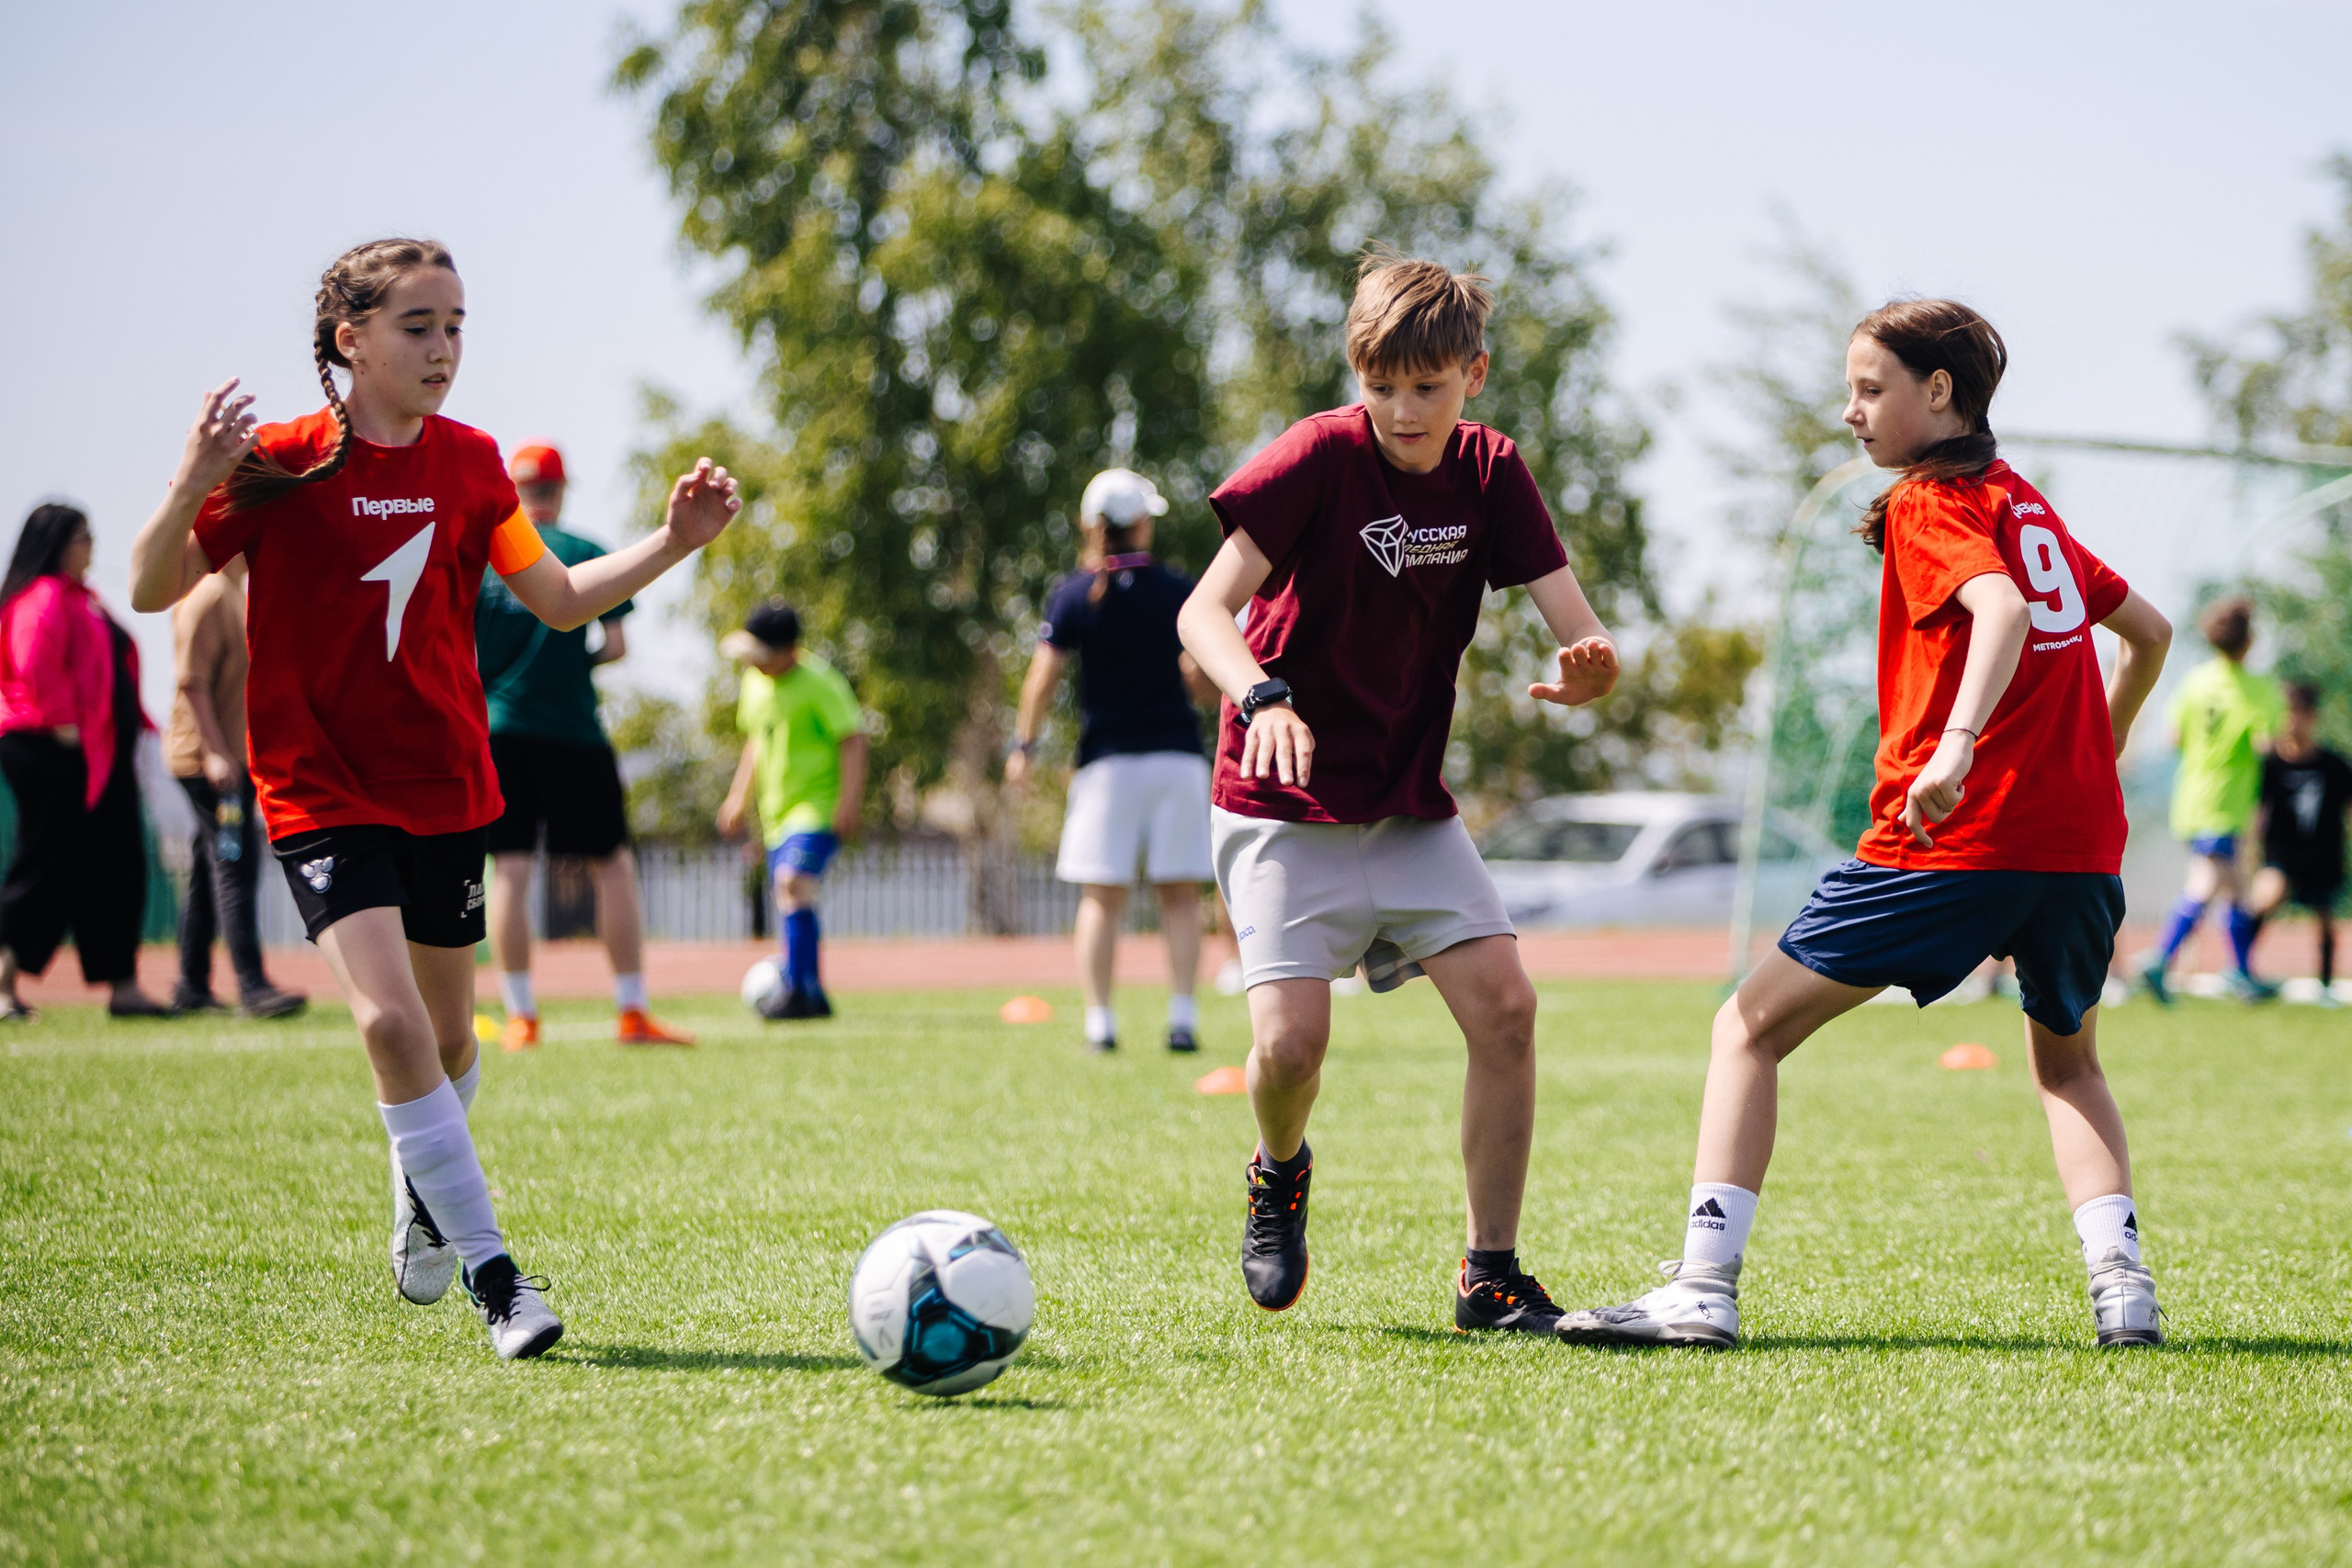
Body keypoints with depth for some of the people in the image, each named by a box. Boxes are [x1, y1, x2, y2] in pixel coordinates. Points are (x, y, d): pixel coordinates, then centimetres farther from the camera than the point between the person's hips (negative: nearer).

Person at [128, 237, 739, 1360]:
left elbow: (558, 598, 15)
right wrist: (191, 490, -27)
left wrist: (675, 541, 3)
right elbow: (153, 591, -9)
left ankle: (422, 1193, 46)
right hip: (321, 792, -5)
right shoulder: (281, 465, -10)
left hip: (446, 788, 5)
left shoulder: (469, 463, 4)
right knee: (391, 1022, -21)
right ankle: (492, 1276, -13)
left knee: (446, 1036, 14)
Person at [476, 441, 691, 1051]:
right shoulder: (587, 555, 2)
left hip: (497, 727, 2)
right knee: (614, 863, 6)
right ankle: (632, 1012, 2)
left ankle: (519, 1017, 0)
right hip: (574, 728, -2)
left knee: (509, 869, 3)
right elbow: (617, 646, -3)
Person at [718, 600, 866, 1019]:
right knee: (795, 904, 12)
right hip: (777, 811, 8)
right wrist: (739, 795, 21)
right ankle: (815, 996, 24)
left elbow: (853, 739, -14)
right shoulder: (755, 682, 10)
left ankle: (797, 991, -29)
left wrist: (848, 802, -21)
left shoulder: (819, 683, -13)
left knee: (793, 882, -26)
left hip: (819, 809, -8)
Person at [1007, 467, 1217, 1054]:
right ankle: (1183, 1017, -4)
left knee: (1102, 895, 4)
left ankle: (1100, 1021, -2)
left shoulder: (1074, 594, -1)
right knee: (1180, 895, 4)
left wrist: (1022, 746, 2)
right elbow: (1201, 677, -2)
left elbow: (1044, 676, -4)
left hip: (1108, 760, 0)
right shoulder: (1178, 592, 0)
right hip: (1177, 756, 0)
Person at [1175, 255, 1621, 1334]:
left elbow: (1577, 626, -5)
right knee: (1292, 1042, -18)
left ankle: (1490, 1276, 1)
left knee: (1504, 1005, -12)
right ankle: (1280, 1172, 18)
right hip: (1284, 807, -4)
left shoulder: (1490, 473, 0)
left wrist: (1589, 670, -30)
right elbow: (1203, 611, -23)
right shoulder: (1320, 457, -15)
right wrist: (1262, 696, -43)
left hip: (1411, 809, 4)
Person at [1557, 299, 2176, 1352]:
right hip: (2083, 839, 7)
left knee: (1751, 1028, 2)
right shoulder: (2029, 506, 20)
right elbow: (2150, 633, 28)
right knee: (2066, 1063, 28)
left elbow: (2000, 608, -23)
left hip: (1954, 833, -7)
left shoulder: (1929, 505, -3)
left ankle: (1703, 1288, -6)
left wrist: (1959, 742, -36)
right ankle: (2122, 1286, 8)